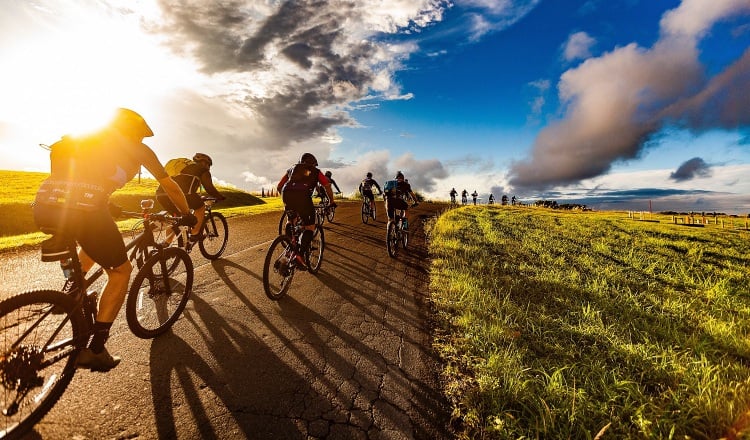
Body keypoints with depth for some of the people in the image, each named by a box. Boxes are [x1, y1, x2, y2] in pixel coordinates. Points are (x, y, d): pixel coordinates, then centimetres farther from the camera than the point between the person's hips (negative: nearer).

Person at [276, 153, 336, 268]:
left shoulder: (292, 169, 34)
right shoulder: (315, 171, 26)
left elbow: (279, 187, 32)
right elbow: (327, 186, 15)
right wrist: (331, 201, 27)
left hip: (286, 194, 4)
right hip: (302, 195, -4)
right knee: (310, 226, 5)